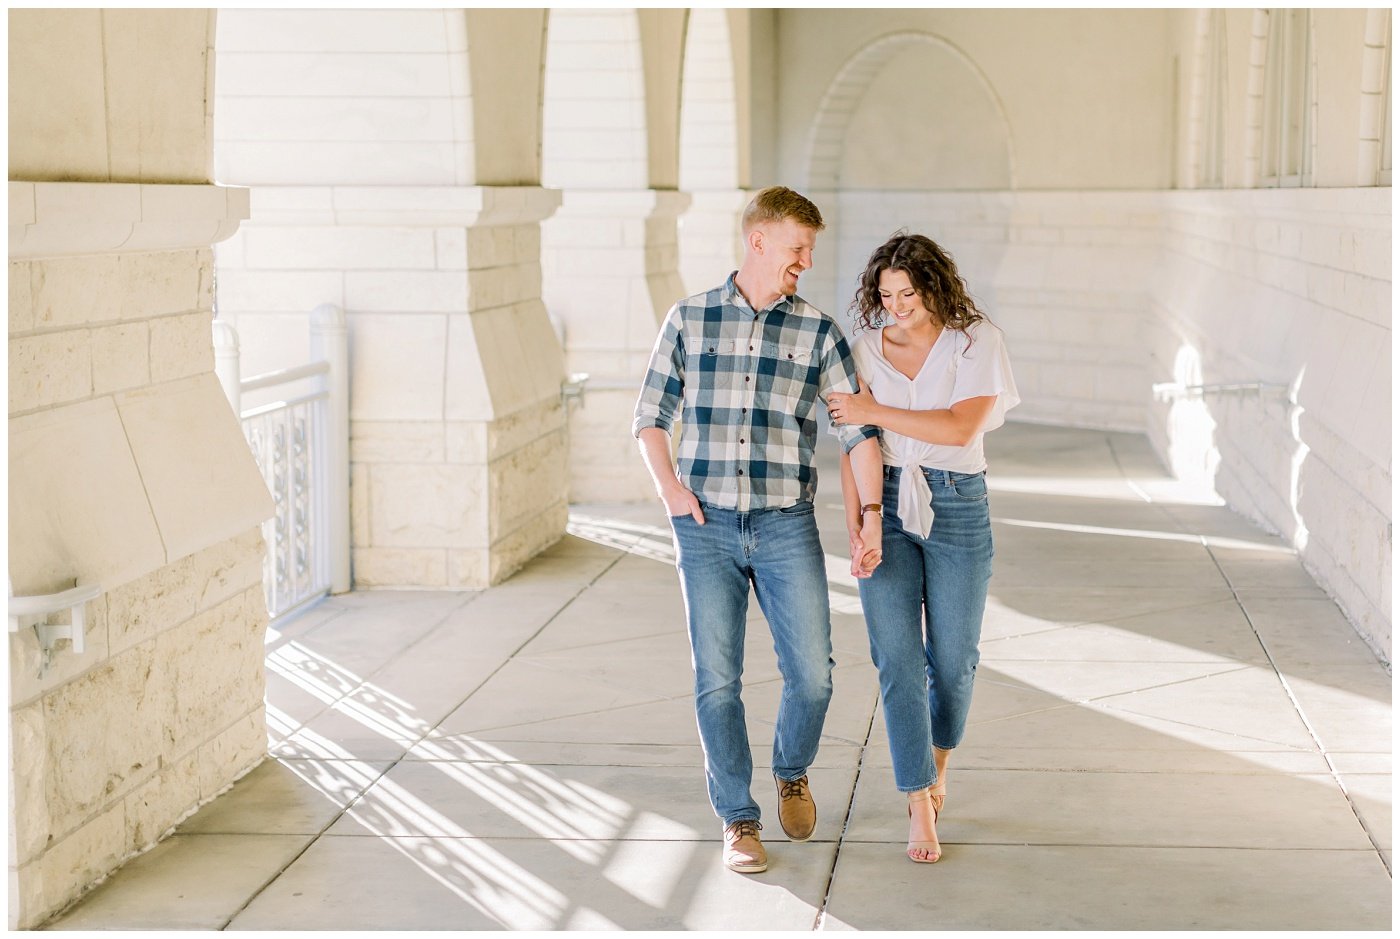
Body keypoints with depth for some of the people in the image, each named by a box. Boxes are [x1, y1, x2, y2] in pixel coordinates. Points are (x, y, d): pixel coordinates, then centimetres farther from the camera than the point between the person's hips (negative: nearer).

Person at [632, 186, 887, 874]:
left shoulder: (817, 332, 5)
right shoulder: (689, 319, 6)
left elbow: (859, 428, 0)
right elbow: (650, 416, 12)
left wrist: (870, 513, -11)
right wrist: (669, 486, -4)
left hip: (786, 526, 1)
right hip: (706, 525, 0)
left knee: (812, 674, -2)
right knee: (716, 678, -1)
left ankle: (792, 773, 28)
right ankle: (738, 820, 13)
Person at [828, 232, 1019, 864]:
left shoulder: (975, 342, -4)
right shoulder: (866, 348, 5)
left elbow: (961, 428, -18)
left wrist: (875, 412, -16)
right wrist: (856, 533, -5)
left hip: (957, 508, -1)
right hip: (886, 509, 1)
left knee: (952, 659, 7)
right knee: (897, 659, -7)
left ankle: (936, 766, 35)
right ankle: (921, 809, -3)